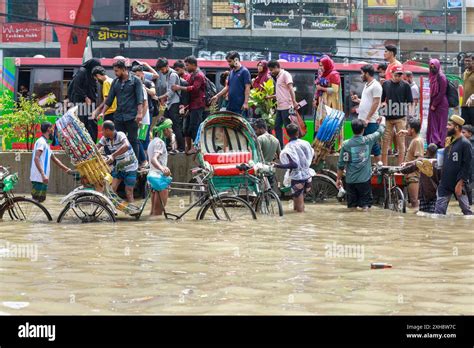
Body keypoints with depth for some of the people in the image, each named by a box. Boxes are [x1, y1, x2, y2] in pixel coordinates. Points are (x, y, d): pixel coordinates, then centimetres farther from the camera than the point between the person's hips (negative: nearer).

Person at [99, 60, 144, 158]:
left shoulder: (135, 80, -1)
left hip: (131, 116, -5)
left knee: (133, 140, -1)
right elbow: (109, 99, 14)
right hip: (118, 116, 5)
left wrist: (139, 113, -18)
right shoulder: (115, 82, 13)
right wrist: (103, 112, 5)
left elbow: (140, 99, -8)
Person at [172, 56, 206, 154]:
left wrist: (180, 88, -22)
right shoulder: (192, 75, 21)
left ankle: (195, 147, -6)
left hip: (197, 105, -10)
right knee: (187, 127, 11)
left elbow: (194, 88, -23)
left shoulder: (199, 75, -10)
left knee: (194, 126, -10)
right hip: (191, 105, 10)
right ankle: (188, 147, 17)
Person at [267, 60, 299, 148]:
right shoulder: (277, 77, 20)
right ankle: (280, 146, 13)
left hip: (286, 106, -10)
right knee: (277, 127, 10)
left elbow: (291, 88, -16)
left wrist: (294, 101, -25)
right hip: (280, 107, 10)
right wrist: (270, 97, 23)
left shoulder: (285, 74, -7)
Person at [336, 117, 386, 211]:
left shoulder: (346, 144, -6)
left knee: (352, 205, 8)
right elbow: (380, 131, 15)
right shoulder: (368, 140, -4)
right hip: (365, 179, 0)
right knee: (365, 205, 6)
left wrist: (338, 179, 8)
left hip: (350, 180, 0)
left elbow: (341, 164, -4)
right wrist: (383, 119, 35)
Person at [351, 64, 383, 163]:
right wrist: (358, 100, 11)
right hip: (362, 120, 9)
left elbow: (375, 103, -16)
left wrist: (367, 119, -19)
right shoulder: (367, 85, 17)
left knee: (373, 144, -4)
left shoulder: (375, 86, -11)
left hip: (370, 121, -9)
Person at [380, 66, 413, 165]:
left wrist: (407, 116, -8)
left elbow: (409, 102, 0)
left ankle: (400, 165, 6)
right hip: (387, 117, 3)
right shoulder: (386, 84, 8)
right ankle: (384, 165, 11)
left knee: (401, 142, 0)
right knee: (385, 141, 4)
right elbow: (381, 100, 15)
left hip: (400, 118, -3)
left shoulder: (405, 85, -1)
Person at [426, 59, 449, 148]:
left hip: (441, 105, -7)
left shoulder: (441, 77, -11)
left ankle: (440, 143, 0)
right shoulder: (433, 77, 13)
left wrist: (434, 105, -12)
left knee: (440, 125, -3)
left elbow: (442, 93, -15)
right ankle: (434, 143, 6)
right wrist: (432, 104, 8)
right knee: (433, 124, 4)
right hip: (433, 104, 7)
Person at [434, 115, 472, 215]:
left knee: (466, 209, 4)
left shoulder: (465, 143, -11)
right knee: (439, 210, 1)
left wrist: (460, 183, -19)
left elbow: (467, 166, -15)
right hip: (445, 184, 7)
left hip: (458, 184, -7)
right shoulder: (449, 141, 12)